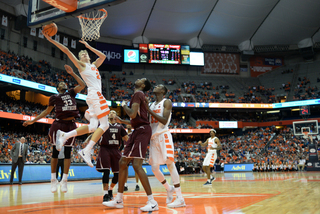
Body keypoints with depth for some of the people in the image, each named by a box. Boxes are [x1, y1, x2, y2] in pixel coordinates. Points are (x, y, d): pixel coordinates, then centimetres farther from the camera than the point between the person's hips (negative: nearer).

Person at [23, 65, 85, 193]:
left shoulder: (71, 93, 14)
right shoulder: (54, 97, 9)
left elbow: (82, 85, 3)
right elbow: (47, 111, 16)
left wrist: (72, 73, 2)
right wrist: (33, 121, 12)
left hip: (70, 125, 2)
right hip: (58, 125, -2)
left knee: (67, 152, 2)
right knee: (55, 152, 1)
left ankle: (64, 180, 8)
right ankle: (53, 180, 11)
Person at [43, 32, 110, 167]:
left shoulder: (94, 65, 26)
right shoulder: (80, 65, 6)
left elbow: (103, 56, 28)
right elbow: (67, 51, 0)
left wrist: (89, 46, 28)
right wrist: (51, 40, -2)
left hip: (96, 97, 8)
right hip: (95, 94, -8)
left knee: (93, 127, 0)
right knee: (104, 125, -13)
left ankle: (64, 135, 2)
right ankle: (87, 151, -18)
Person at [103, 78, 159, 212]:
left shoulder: (138, 94, -8)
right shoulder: (139, 96, 21)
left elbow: (133, 115, -21)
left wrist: (124, 106, -3)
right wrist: (122, 121, 32)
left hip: (142, 130, -10)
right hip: (138, 131, 10)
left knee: (137, 164, -17)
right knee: (123, 162, 10)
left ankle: (152, 202, -14)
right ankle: (119, 200, 17)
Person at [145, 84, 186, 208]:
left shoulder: (166, 102, 0)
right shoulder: (151, 104, 20)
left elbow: (164, 120, -14)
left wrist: (149, 110, -15)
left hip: (163, 135, -7)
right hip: (153, 137, 7)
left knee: (170, 164, -14)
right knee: (154, 168, 5)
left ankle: (180, 199, -14)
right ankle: (169, 189, 26)